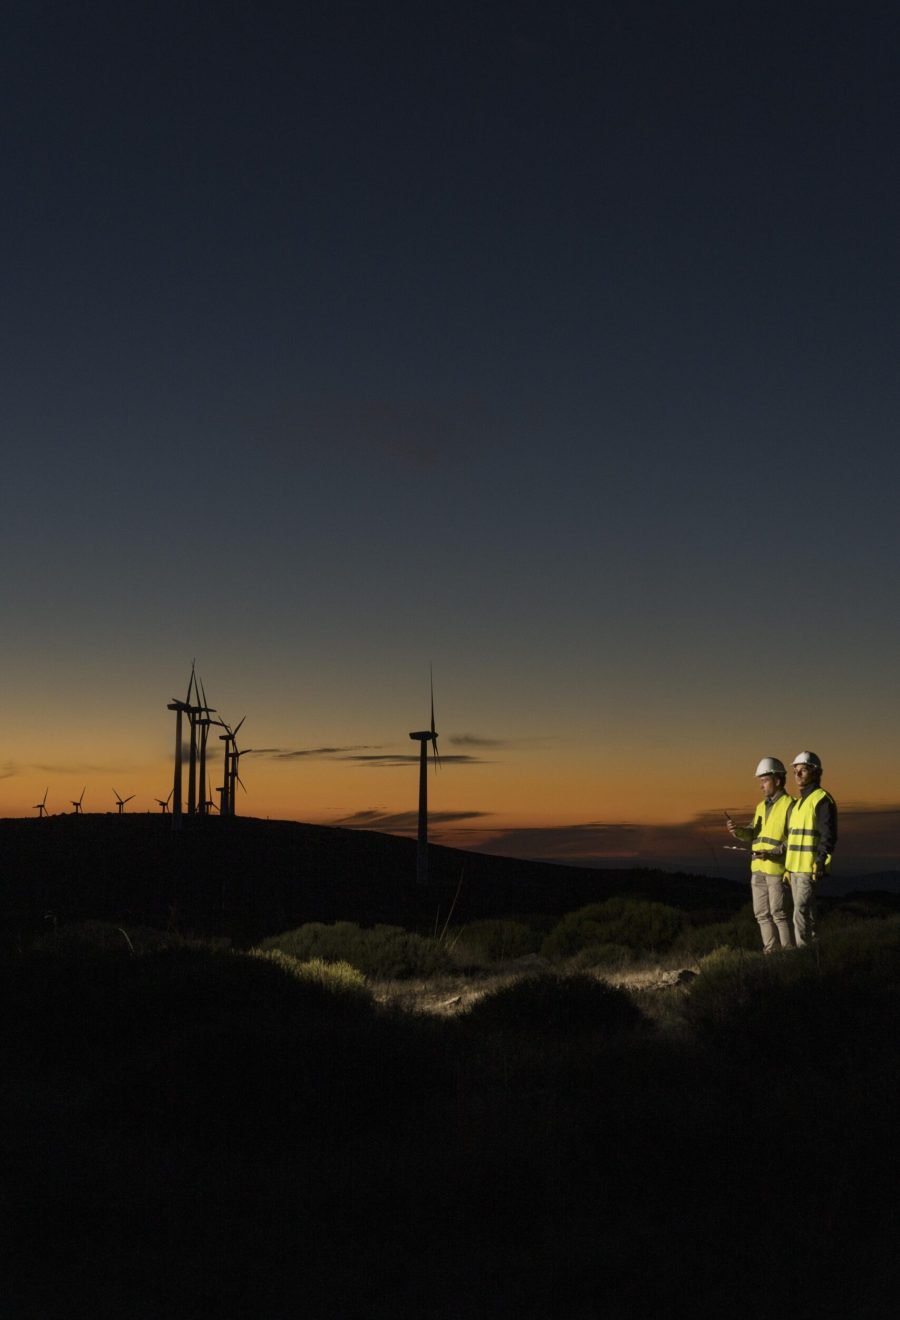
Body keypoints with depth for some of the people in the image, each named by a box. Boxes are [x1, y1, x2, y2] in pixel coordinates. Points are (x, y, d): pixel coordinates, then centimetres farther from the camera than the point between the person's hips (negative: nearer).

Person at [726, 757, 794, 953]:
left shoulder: (789, 805, -9)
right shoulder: (761, 806, 15)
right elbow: (752, 834, 9)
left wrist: (773, 853, -25)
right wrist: (737, 830, -12)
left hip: (777, 868, -8)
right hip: (758, 868, 8)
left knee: (778, 913, -4)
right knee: (762, 914, 9)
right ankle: (771, 952, 16)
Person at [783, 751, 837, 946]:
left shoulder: (822, 799, -10)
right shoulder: (798, 803, 18)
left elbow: (828, 835, -16)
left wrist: (819, 863, -23)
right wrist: (788, 867, 20)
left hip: (810, 868, -9)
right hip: (796, 867, 9)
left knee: (802, 913, -11)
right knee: (805, 913, 12)